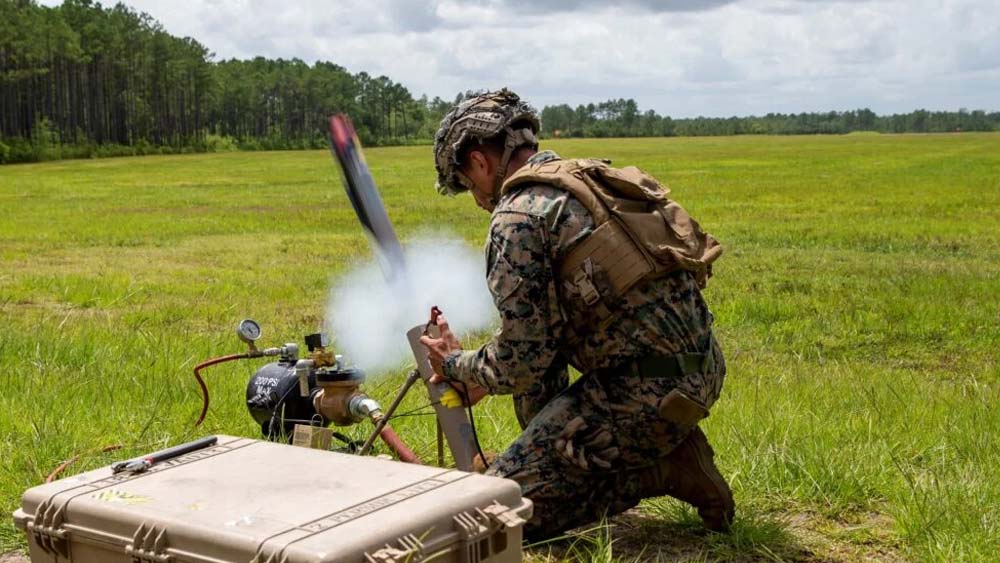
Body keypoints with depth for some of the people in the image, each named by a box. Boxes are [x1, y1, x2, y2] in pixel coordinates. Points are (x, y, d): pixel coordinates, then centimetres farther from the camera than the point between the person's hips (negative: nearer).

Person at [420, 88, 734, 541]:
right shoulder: (594, 181, 16)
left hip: (646, 390, -9)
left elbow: (521, 361, -11)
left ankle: (664, 470, -2)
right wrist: (481, 374, 25)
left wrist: (456, 367, 8)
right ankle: (666, 448, 18)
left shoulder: (517, 215, -12)